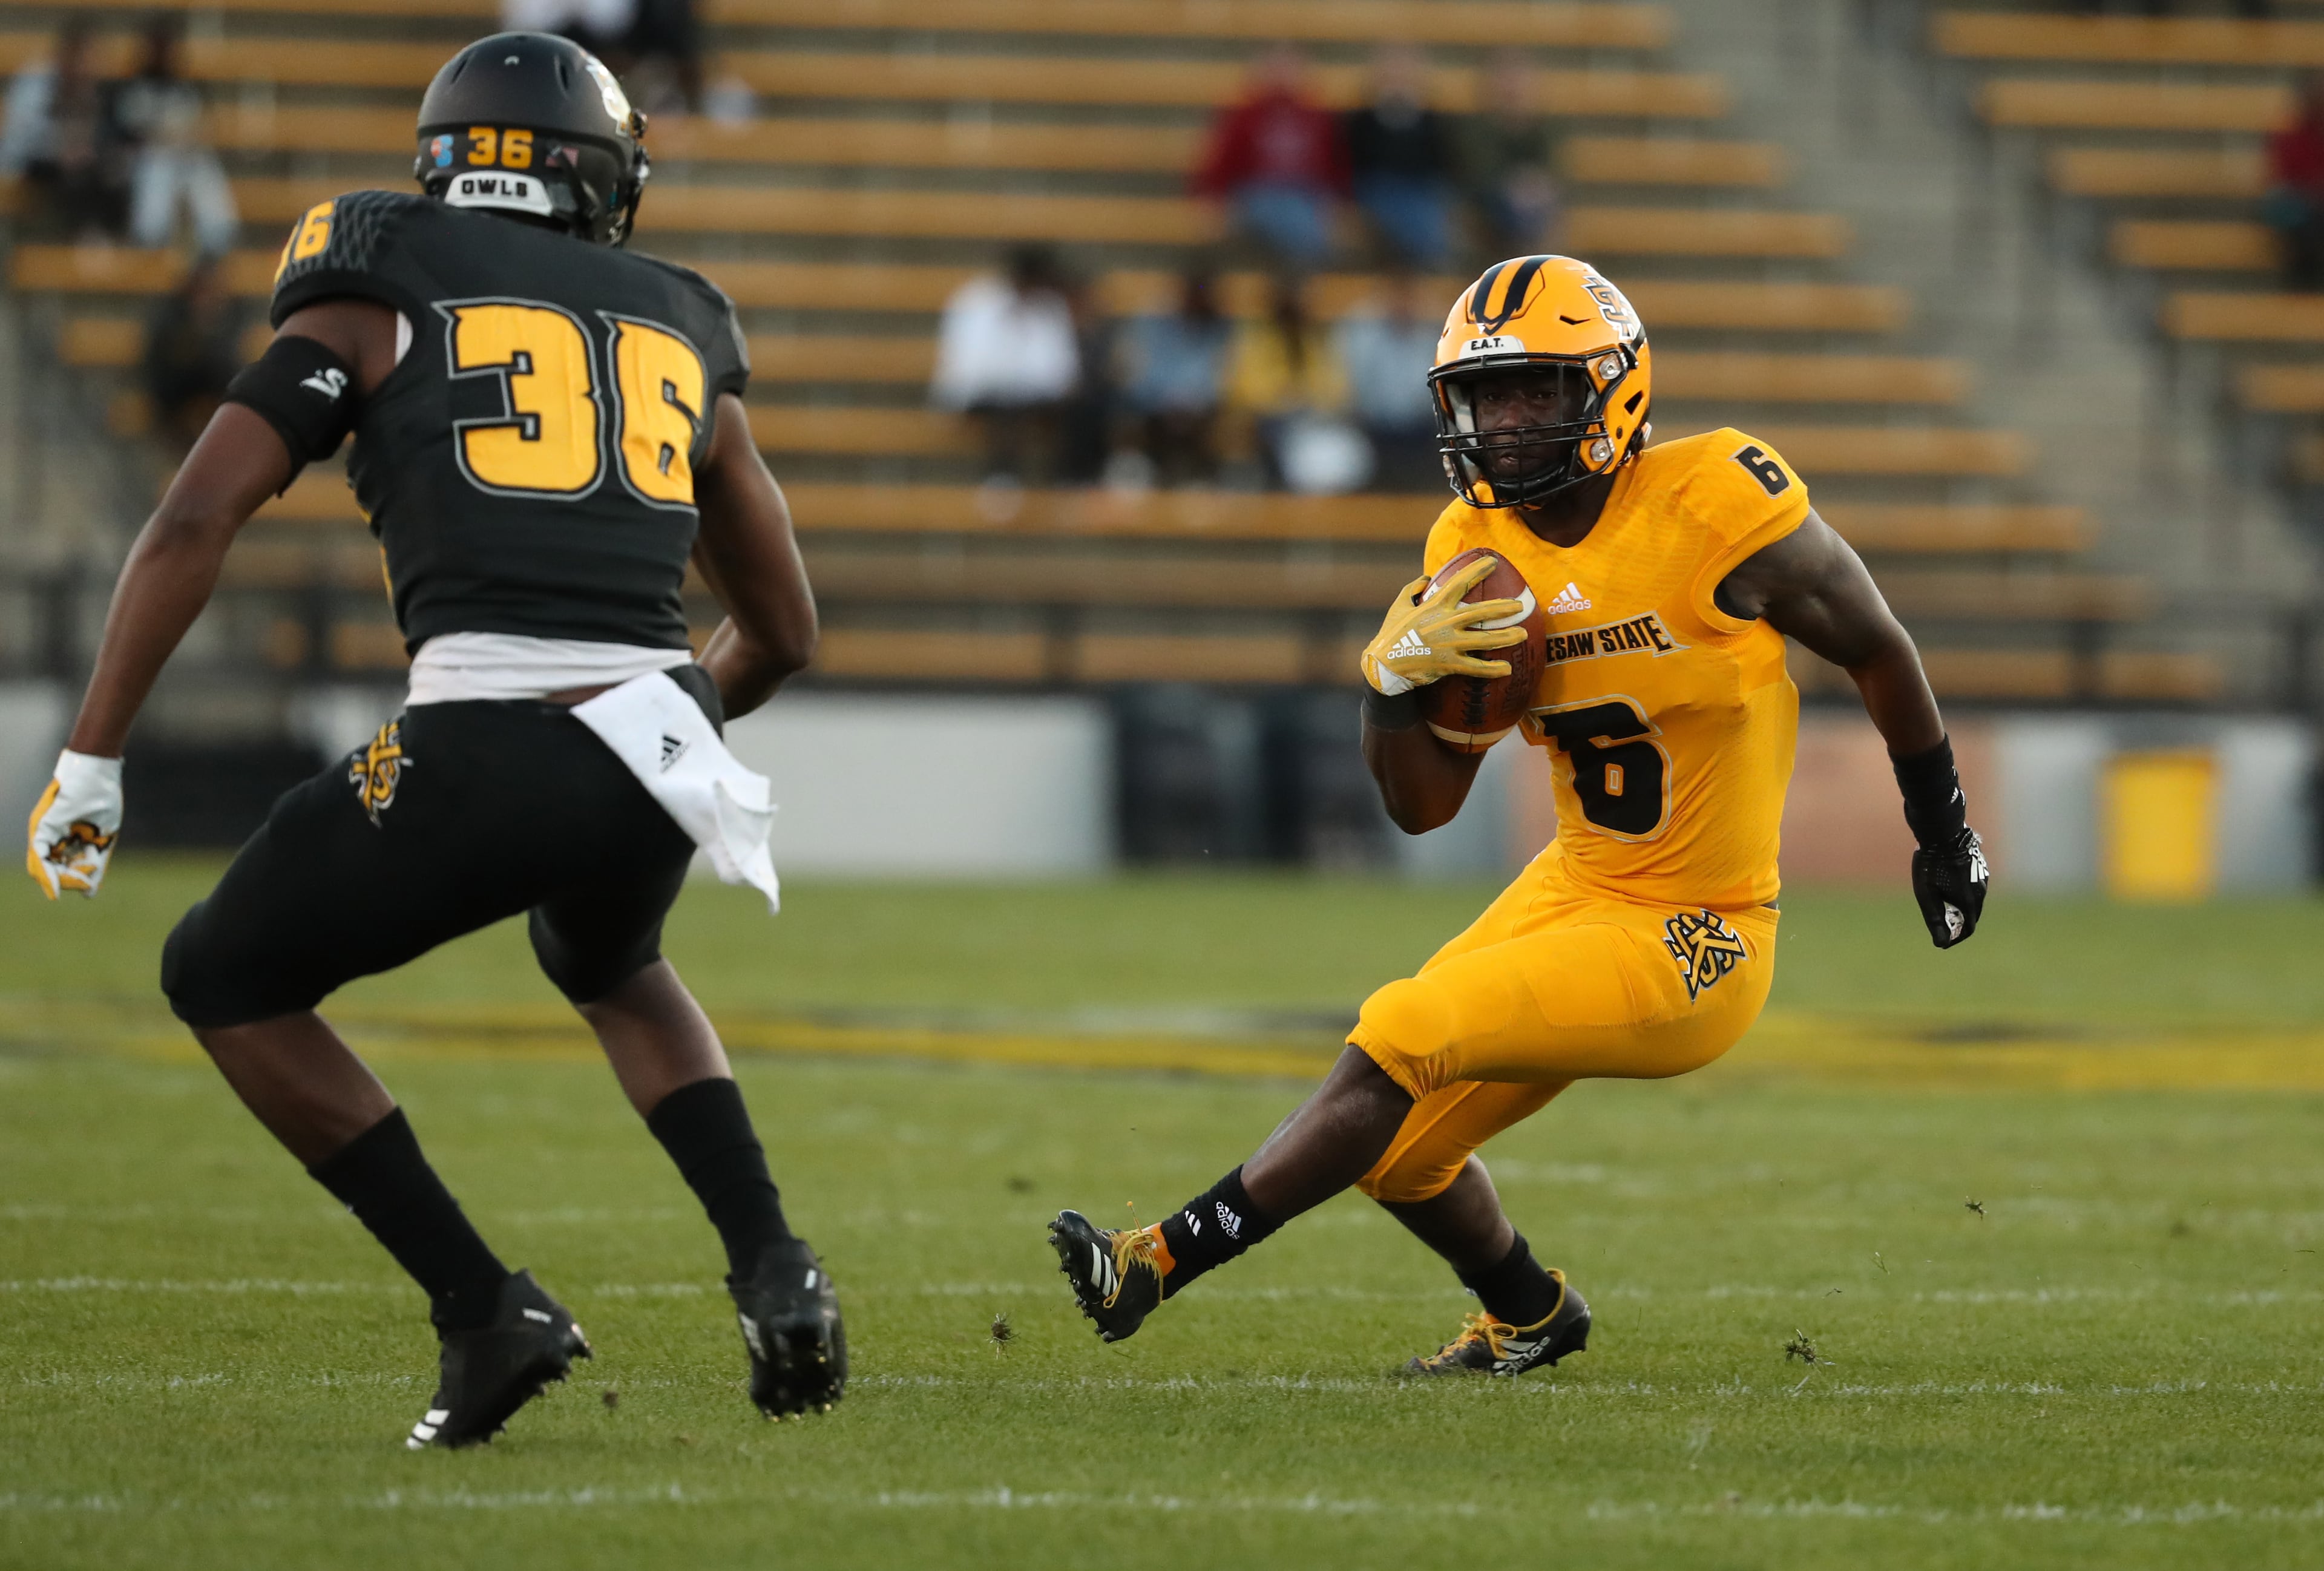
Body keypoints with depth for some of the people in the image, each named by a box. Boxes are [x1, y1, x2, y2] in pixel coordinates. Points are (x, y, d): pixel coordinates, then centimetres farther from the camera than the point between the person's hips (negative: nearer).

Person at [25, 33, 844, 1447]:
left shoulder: (380, 301, 13)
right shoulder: (680, 341, 23)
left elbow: (195, 523, 2)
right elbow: (785, 631, 30)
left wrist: (90, 765, 5)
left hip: (481, 751, -4)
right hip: (659, 765, 4)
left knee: (227, 979, 19)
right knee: (609, 966, 38)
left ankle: (485, 1309, 8)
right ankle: (775, 1274, 16)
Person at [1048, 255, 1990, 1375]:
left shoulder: (1714, 506, -19)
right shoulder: (1480, 548, -1)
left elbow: (1878, 652, -3)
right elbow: (1422, 806, 1)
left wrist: (1945, 834, 9)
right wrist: (1394, 679, -20)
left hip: (1690, 952, -7)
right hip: (1577, 892, 7)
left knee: (1399, 1043, -18)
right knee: (1400, 1149, 11)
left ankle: (1164, 1262, -10)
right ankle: (1531, 1318, 40)